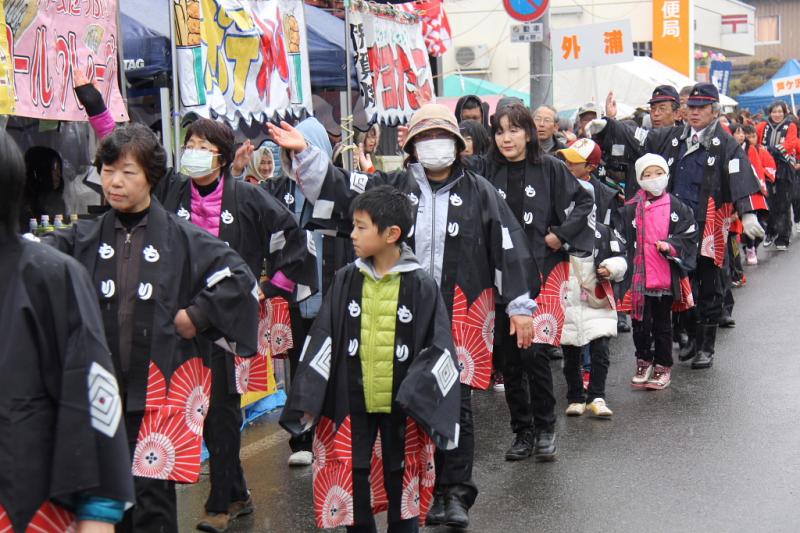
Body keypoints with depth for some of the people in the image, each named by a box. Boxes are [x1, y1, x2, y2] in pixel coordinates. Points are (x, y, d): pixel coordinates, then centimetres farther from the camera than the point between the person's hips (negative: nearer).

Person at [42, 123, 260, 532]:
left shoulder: (182, 238, 0)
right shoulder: (84, 239, 7)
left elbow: (239, 277, -2)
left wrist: (196, 316, -5)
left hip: (160, 389, -3)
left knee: (152, 497, -1)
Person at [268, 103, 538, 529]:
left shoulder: (479, 193, 4)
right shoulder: (392, 187, 9)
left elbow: (508, 248, 3)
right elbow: (339, 188, 2)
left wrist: (521, 305, 1)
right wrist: (304, 154, -11)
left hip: (460, 316, -1)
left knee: (456, 405, 2)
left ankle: (455, 493, 13)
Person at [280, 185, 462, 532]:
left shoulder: (421, 286, -8)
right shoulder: (346, 280, 1)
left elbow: (439, 349, -5)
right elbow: (322, 341, 3)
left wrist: (419, 397, -16)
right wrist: (307, 400, -5)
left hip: (402, 405, -2)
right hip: (353, 403, 3)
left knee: (401, 479, 9)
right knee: (355, 478, 8)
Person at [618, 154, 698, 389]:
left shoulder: (676, 207, 2)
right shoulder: (631, 209, 0)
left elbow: (689, 236, 2)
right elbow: (623, 242, 3)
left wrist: (670, 245, -15)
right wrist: (625, 272, -4)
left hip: (666, 278, 0)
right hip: (639, 277, 0)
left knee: (662, 324, 10)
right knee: (641, 323, 5)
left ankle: (663, 367, 21)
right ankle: (644, 363, 22)